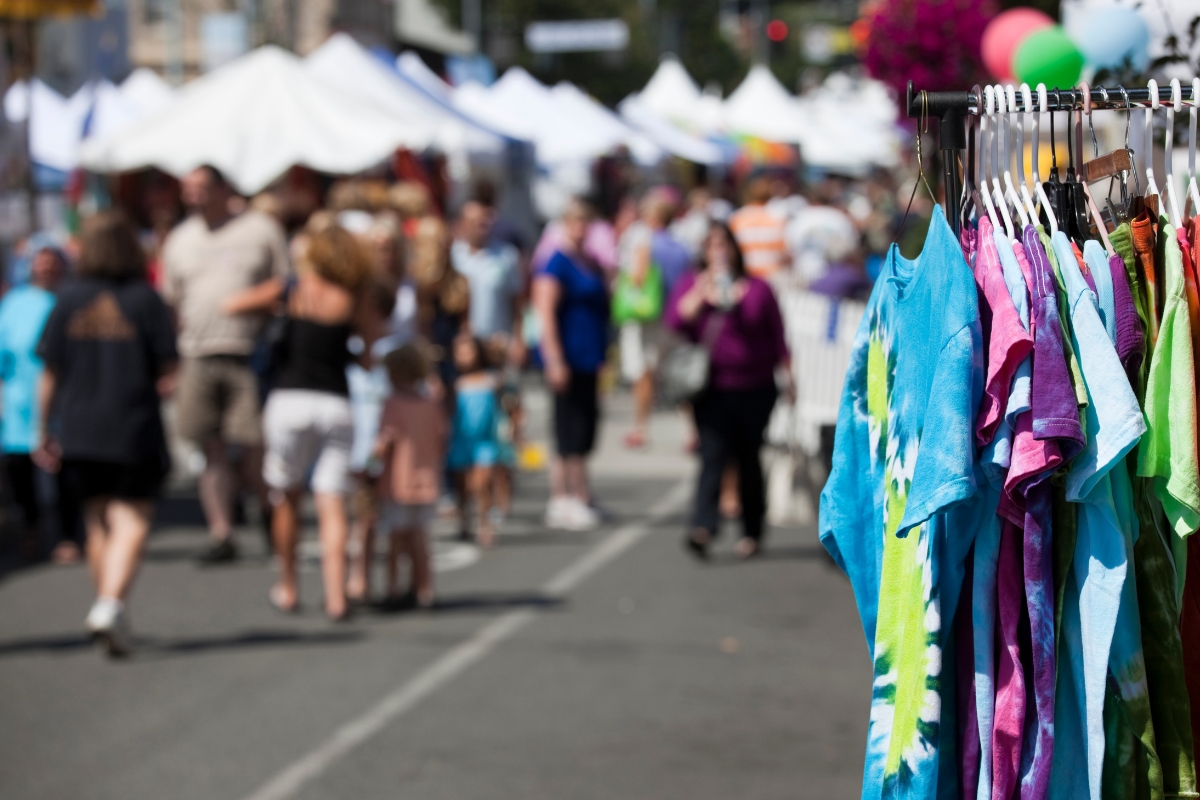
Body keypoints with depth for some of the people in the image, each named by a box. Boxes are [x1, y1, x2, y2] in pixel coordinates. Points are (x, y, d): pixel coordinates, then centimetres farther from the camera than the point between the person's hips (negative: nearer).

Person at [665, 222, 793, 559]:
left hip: (754, 390, 0)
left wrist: (788, 376, 1)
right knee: (712, 455, -14)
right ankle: (703, 528, -26)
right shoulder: (690, 286, 10)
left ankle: (752, 531, 19)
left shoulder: (756, 288, 7)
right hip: (712, 392, 0)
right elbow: (676, 322, -8)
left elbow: (778, 337, 7)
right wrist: (702, 293, -17)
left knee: (748, 459, 7)